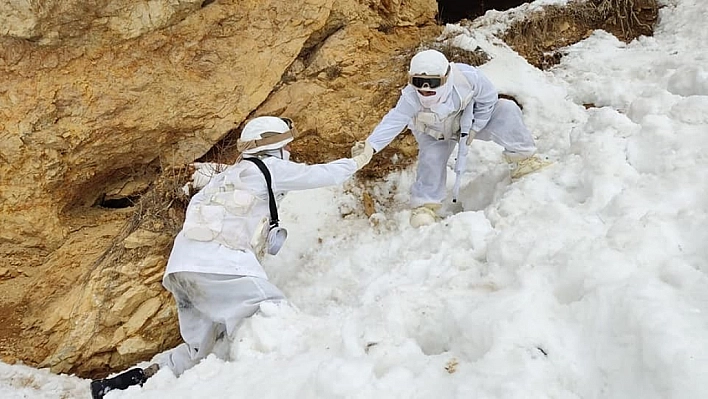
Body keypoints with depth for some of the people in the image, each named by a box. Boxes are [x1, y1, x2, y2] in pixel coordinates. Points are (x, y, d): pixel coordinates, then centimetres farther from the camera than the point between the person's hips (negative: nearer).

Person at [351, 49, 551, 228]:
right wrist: (371, 145, -58)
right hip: (437, 133, -1)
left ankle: (522, 159, -8)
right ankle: (425, 205, -8)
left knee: (506, 109, -19)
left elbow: (488, 98, -19)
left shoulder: (468, 76, -36)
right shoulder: (411, 97, -36)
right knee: (431, 158, -27)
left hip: (471, 120, 1)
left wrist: (474, 128, -19)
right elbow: (394, 121, -43)